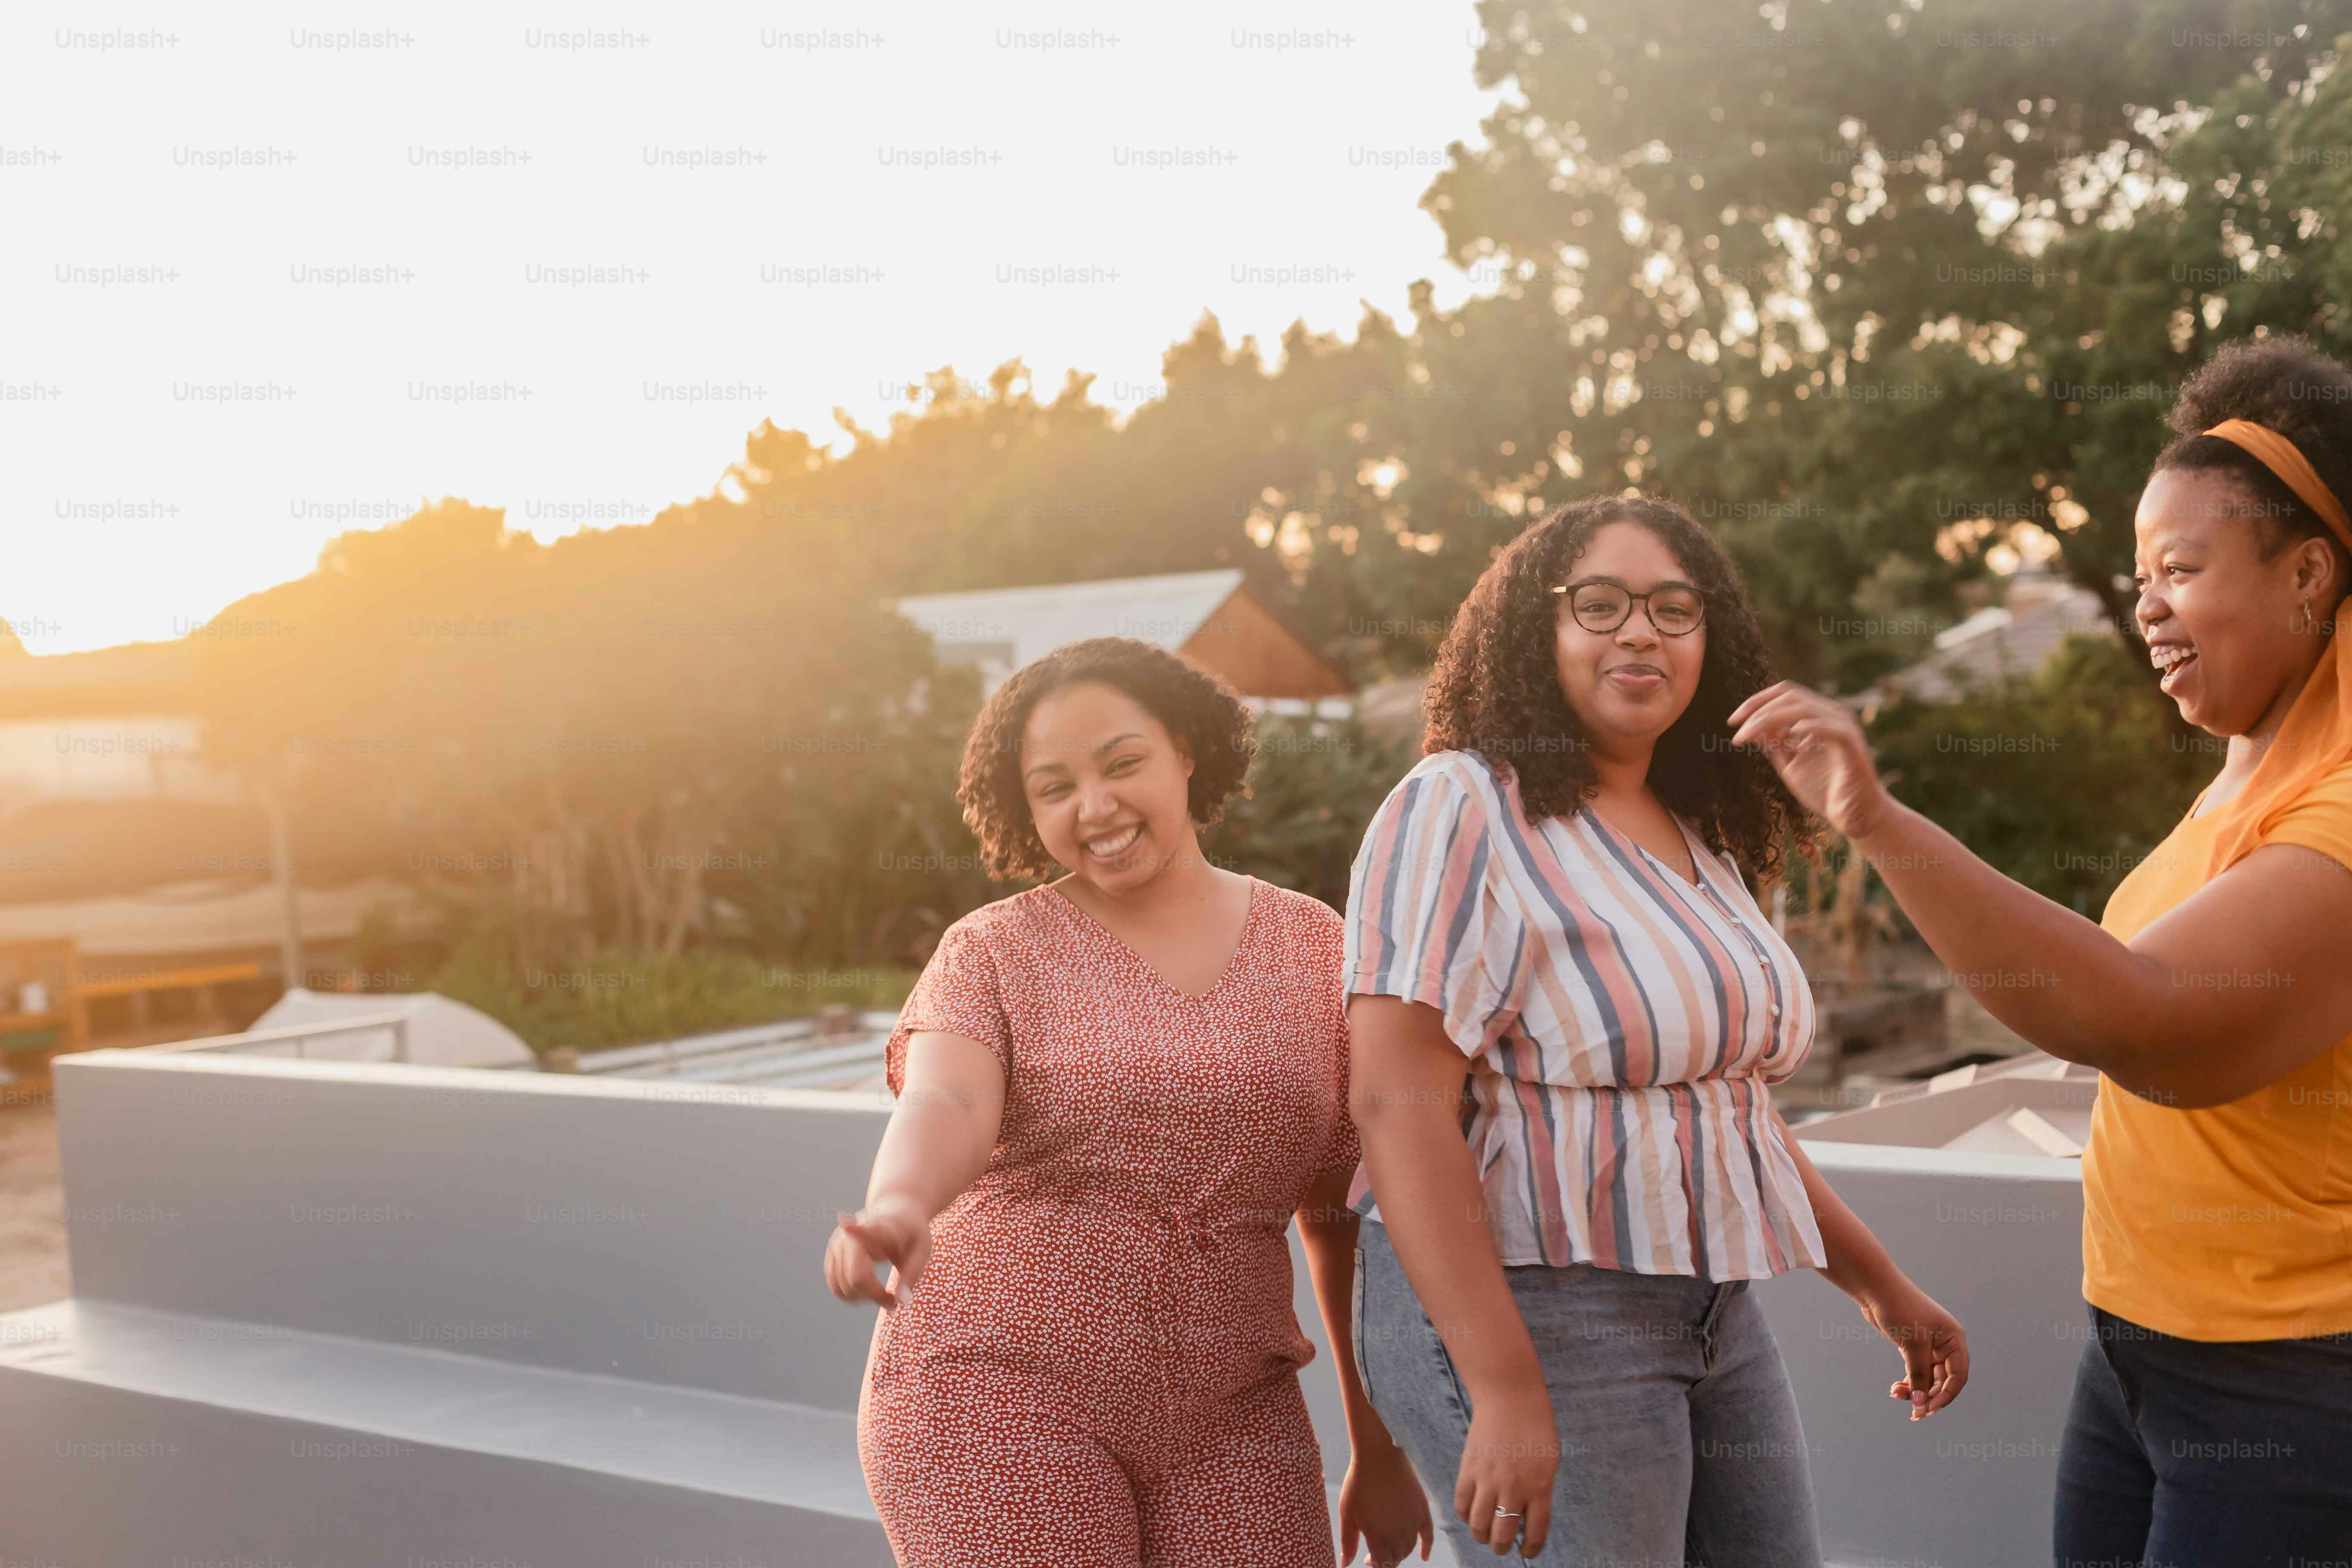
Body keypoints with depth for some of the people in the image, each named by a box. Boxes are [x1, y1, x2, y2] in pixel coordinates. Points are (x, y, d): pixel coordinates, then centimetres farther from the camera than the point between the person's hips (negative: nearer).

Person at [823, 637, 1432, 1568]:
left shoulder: (1314, 951, 7)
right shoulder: (993, 952, 1)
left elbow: (1347, 1220, 10)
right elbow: (944, 1107, -19)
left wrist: (1380, 1452, 13)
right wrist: (898, 1208, -40)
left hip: (1229, 1415, 3)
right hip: (1002, 1390, -2)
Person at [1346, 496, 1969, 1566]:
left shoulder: (1699, 840, 13)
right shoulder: (1462, 812, -13)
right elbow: (1399, 1106, -21)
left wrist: (1884, 1288, 21)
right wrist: (1506, 1391, -27)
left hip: (1715, 1317, 8)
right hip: (1525, 1316, -8)